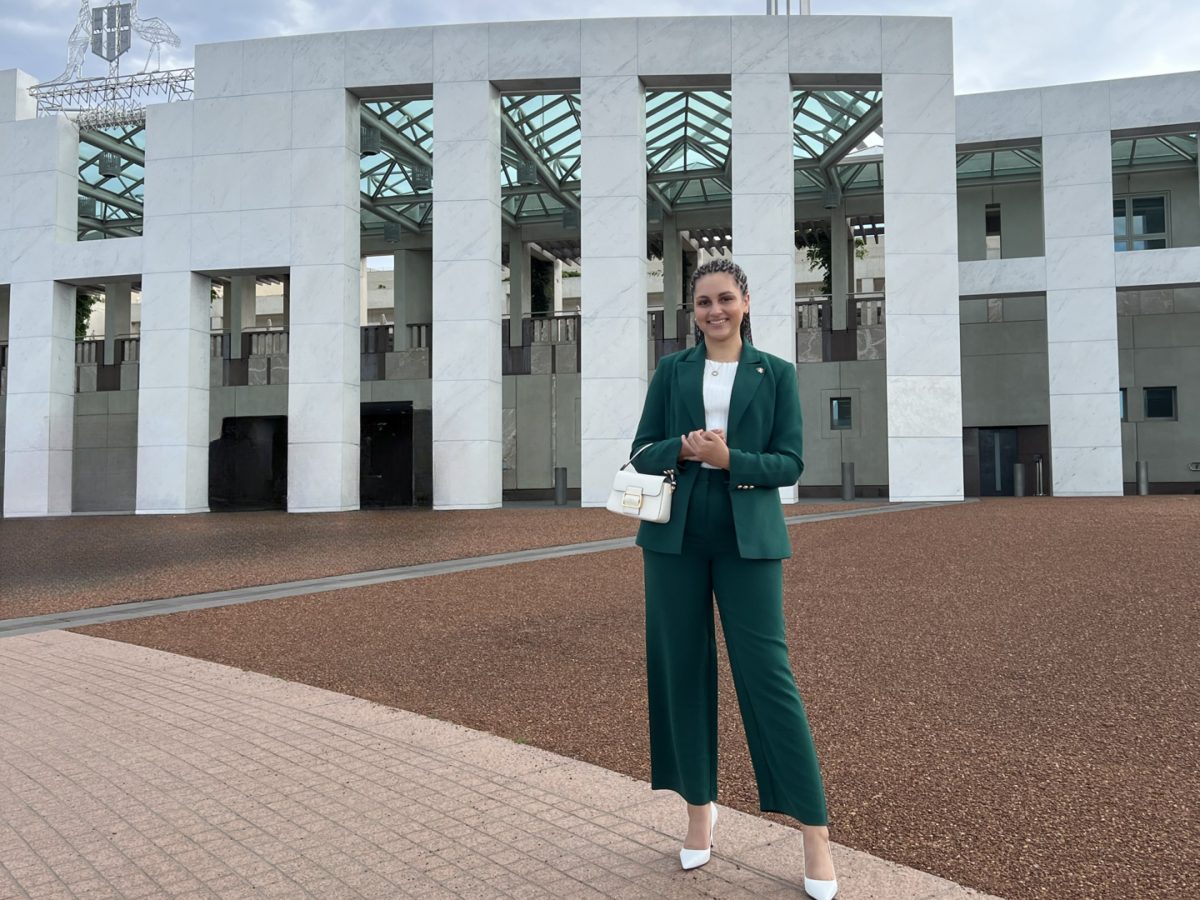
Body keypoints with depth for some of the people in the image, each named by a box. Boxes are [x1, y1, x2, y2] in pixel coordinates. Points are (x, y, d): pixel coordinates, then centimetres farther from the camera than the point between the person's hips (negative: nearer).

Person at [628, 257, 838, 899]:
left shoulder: (776, 373, 6)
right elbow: (642, 452, 6)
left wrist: (730, 460, -16)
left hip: (747, 538, -2)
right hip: (675, 535, 2)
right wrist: (682, 449, -15)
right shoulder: (671, 371, 9)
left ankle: (815, 832, 7)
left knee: (767, 672, -4)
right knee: (680, 668, 7)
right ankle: (699, 807, 24)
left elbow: (791, 461, 0)